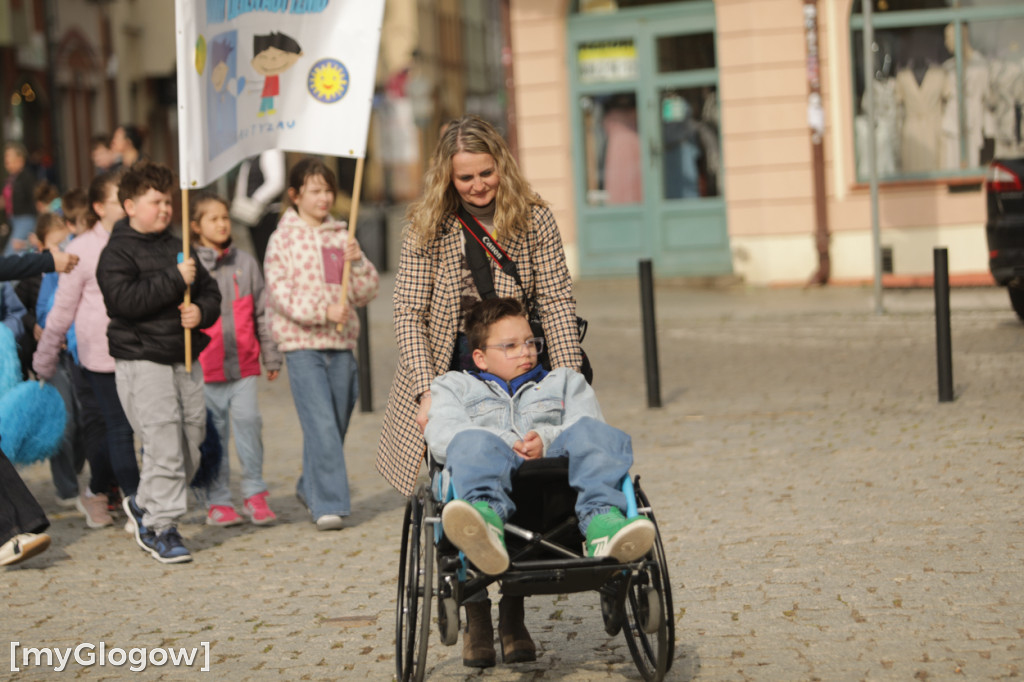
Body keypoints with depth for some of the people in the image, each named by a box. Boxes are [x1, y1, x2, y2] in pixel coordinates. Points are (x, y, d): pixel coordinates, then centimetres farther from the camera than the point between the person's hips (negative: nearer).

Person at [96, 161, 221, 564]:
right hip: (141, 361, -7)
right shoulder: (118, 252, -5)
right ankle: (160, 528, -2)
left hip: (185, 360, 7)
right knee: (163, 444, -11)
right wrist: (175, 279, -20)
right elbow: (125, 299, -20)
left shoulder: (177, 248, 16)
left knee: (190, 441, 8)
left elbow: (210, 291, 21)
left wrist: (201, 311, -2)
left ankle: (143, 504, 28)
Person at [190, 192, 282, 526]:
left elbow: (261, 312, 15)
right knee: (214, 434, 3)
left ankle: (255, 494, 0)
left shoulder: (245, 263, 10)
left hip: (244, 364, 2)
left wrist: (271, 356, 15)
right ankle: (217, 501, 13)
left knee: (248, 420, -11)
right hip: (205, 367, -2)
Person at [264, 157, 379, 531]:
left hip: (340, 344, 5)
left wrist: (356, 263, -9)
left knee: (336, 425, 10)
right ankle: (329, 504, -12)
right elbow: (280, 294, -8)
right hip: (301, 343, -5)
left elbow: (367, 292, 10)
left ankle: (310, 487, 32)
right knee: (321, 425, -14)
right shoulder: (283, 239, 0)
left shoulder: (342, 237, 12)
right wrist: (323, 310, -20)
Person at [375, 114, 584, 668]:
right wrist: (426, 391, -22)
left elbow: (556, 301, -8)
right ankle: (475, 620, 9)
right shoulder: (428, 227, -8)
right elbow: (409, 315, -11)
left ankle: (513, 619, 10)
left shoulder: (533, 218, -5)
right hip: (450, 372, -1)